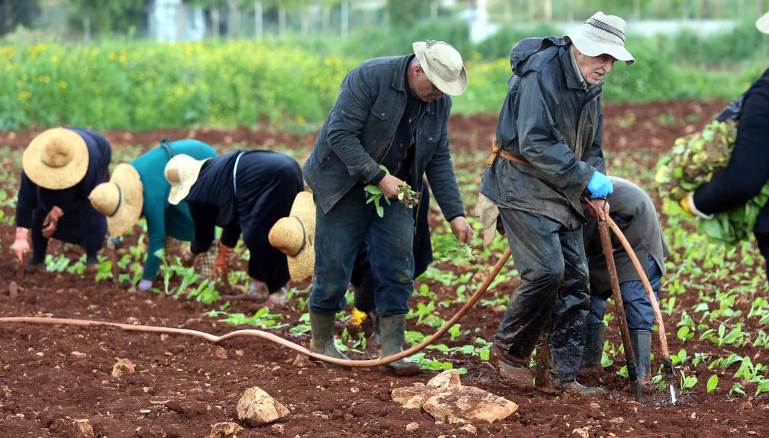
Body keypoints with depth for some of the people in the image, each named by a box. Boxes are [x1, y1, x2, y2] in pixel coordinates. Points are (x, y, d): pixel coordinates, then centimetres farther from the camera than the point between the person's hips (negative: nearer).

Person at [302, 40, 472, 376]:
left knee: (398, 270, -2)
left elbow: (439, 161, 4)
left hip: (393, 188, 5)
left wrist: (454, 213, -4)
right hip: (345, 185, -5)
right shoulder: (370, 77, -21)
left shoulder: (440, 102, -2)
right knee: (333, 269, -2)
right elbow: (340, 133, -24)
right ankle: (321, 341, 18)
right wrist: (377, 177, -26)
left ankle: (392, 349, 5)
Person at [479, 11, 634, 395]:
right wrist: (585, 177, -23)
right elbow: (535, 143, -25)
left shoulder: (590, 86, 10)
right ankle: (510, 349, 2)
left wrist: (597, 181, 1)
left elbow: (590, 146, 21)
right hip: (522, 185, -9)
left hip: (562, 191, 9)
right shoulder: (541, 74, -18)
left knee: (575, 278, 3)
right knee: (547, 269, -19)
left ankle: (566, 375, 7)